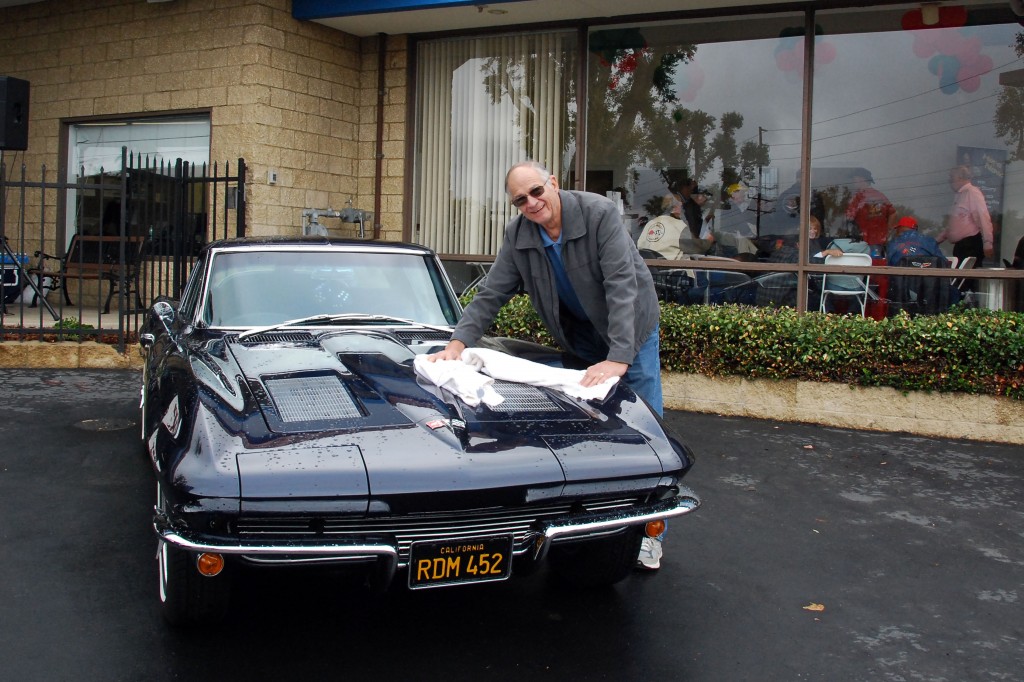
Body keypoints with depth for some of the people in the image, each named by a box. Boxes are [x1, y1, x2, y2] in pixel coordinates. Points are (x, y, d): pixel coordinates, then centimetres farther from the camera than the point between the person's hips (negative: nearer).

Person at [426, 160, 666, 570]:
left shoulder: (599, 213, -27)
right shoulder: (517, 235, -12)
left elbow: (622, 286, -33)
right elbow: (490, 296, -10)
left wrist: (619, 358, -41)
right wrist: (459, 341, -26)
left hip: (631, 329, -4)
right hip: (579, 337, 4)